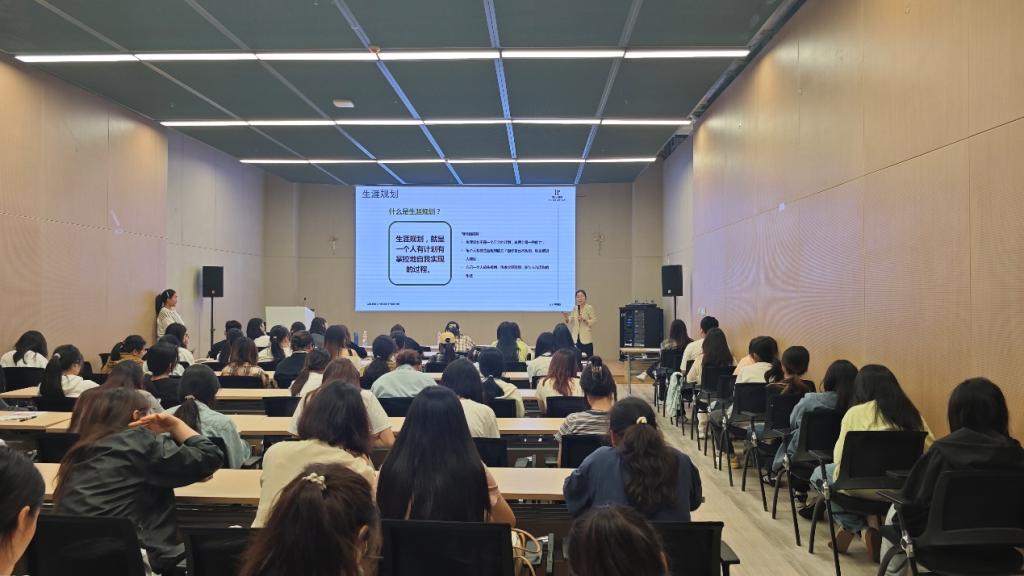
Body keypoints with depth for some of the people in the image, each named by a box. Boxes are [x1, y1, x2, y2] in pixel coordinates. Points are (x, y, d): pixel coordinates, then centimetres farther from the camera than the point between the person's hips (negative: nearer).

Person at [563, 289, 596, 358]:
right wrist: (567, 319, -7)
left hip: (586, 338, -5)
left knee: (588, 357, -6)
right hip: (576, 338, 5)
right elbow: (571, 322, 13)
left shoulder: (589, 308, -4)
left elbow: (594, 320, -9)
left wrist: (584, 319, -22)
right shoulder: (574, 309, 11)